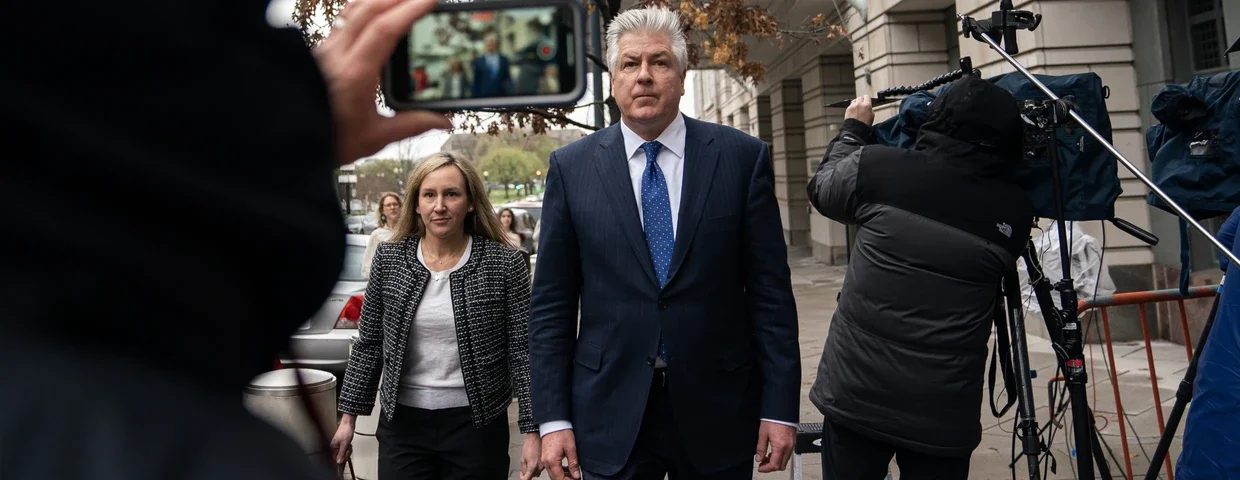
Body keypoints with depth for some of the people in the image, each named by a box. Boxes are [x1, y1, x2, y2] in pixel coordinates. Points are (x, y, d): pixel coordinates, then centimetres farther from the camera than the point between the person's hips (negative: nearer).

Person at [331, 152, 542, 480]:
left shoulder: (505, 263, -8)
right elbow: (368, 344, 7)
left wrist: (533, 430, -10)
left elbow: (522, 352, -7)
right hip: (401, 423, 2)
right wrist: (349, 416, 7)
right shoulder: (389, 258, 1)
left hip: (476, 424, -2)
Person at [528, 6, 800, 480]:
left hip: (718, 409, 1)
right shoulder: (571, 167, 0)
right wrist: (553, 418, -3)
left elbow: (770, 290, -2)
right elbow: (551, 303, 0)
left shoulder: (743, 156, -2)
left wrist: (779, 406, -4)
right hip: (610, 415, 0)